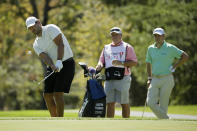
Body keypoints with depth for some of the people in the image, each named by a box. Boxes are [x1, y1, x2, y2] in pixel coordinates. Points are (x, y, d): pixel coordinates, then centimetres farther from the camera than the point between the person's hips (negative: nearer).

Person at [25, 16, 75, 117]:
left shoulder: (50, 29, -8)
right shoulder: (36, 44, 9)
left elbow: (60, 44, -19)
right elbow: (44, 56, -9)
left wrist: (59, 62, -29)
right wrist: (53, 66, -30)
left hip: (66, 63, -7)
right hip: (52, 67, 7)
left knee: (58, 93, -16)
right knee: (47, 95, 1)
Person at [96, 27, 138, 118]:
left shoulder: (127, 47, 5)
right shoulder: (106, 48, 21)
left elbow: (134, 62, -3)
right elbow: (101, 61, 20)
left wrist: (121, 63, -16)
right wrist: (100, 66, -5)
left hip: (123, 79, -4)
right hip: (109, 79, 4)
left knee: (124, 103, -4)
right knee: (109, 103, 1)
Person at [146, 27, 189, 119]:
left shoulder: (170, 48, -4)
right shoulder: (151, 48, 9)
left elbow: (185, 56, -2)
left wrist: (174, 66, -5)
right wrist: (149, 78, 13)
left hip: (167, 80, -4)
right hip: (155, 80, 4)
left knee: (163, 105, -3)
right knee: (150, 102, -9)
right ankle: (166, 120, 7)